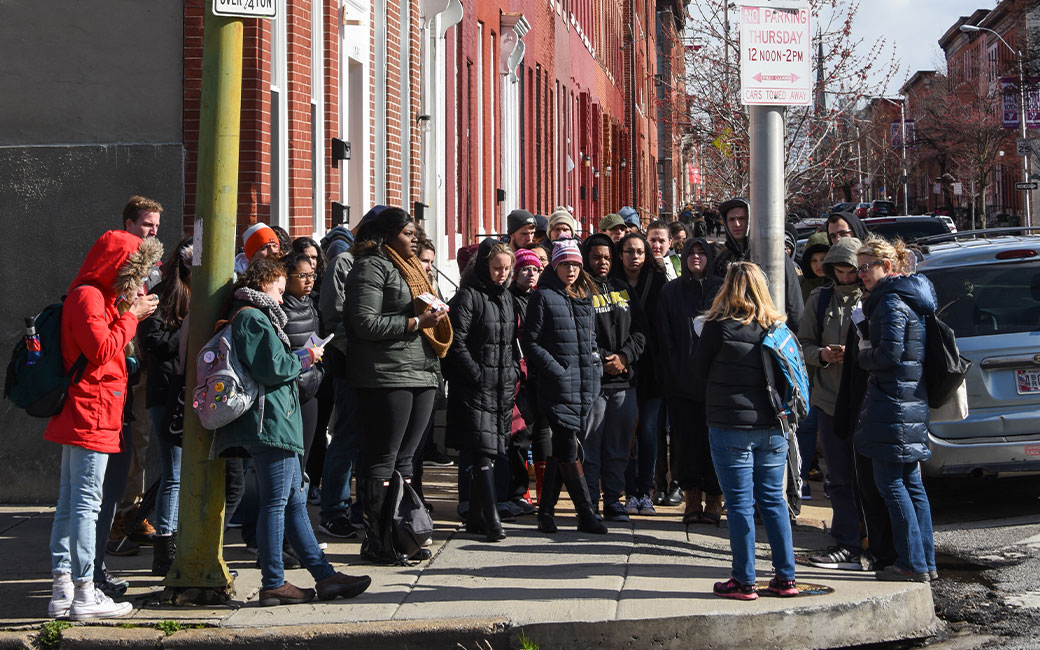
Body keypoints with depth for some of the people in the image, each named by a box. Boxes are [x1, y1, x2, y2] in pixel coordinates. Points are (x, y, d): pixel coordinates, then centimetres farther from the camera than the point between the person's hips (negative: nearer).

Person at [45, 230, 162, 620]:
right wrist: (130, 315, -9)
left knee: (69, 503, 9)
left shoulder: (96, 296, 20)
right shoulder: (88, 297, -12)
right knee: (86, 503, -9)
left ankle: (62, 592, 11)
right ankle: (84, 596, -8)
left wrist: (128, 312, 9)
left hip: (78, 420, 11)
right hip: (91, 416, -11)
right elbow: (102, 350, -19)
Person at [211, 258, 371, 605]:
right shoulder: (254, 319, -11)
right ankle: (273, 584, -4)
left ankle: (324, 575, 14)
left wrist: (299, 359, 12)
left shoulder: (247, 316, 22)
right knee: (276, 503, -7)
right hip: (271, 421, -11)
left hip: (275, 423, 11)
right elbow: (271, 368, -20)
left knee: (295, 501, 11)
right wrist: (303, 359, -4)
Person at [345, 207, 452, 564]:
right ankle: (377, 543, -2)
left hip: (422, 373, 9)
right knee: (383, 460, -5)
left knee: (404, 458, 10)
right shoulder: (371, 267, -6)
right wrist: (415, 322, -16)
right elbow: (365, 323, -15)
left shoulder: (410, 269, 22)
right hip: (387, 376, -9)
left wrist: (435, 317, 9)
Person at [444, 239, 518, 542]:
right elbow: (456, 343, -13)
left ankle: (475, 518, 17)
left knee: (487, 454, 10)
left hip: (503, 389, 7)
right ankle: (491, 521, -15)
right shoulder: (468, 297, -7)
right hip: (474, 389, -7)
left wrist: (513, 371, 9)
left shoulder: (506, 298, 17)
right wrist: (478, 376, -16)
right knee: (483, 452, -12)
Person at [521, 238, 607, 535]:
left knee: (560, 449, 8)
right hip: (558, 384, -6)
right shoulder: (543, 297, -2)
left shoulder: (585, 296, 17)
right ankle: (586, 513, -7)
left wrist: (594, 364, 11)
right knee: (568, 447, -9)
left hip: (585, 382, 6)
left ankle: (546, 511, 14)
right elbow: (531, 342, -5)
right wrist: (555, 370, -13)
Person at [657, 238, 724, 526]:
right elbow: (664, 337, 7)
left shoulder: (722, 289, 5)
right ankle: (693, 499, 7)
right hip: (682, 380, 2)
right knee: (686, 439, 1)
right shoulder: (671, 291, 9)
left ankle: (714, 500, 5)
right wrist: (672, 371, -3)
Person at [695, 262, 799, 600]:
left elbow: (700, 369, 0)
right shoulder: (777, 328, 2)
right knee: (773, 499, 12)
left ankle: (743, 581, 3)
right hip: (771, 426, 4)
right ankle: (785, 577, 13)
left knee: (740, 503, 1)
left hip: (731, 425, -4)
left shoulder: (720, 326, -10)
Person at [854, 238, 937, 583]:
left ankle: (912, 562, -5)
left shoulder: (892, 301, -14)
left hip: (893, 399, -10)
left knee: (890, 482, -6)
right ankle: (925, 560, 17)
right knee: (911, 482, 13)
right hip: (914, 398, 10)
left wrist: (863, 356, -3)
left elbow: (890, 353, -20)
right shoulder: (910, 297, 16)